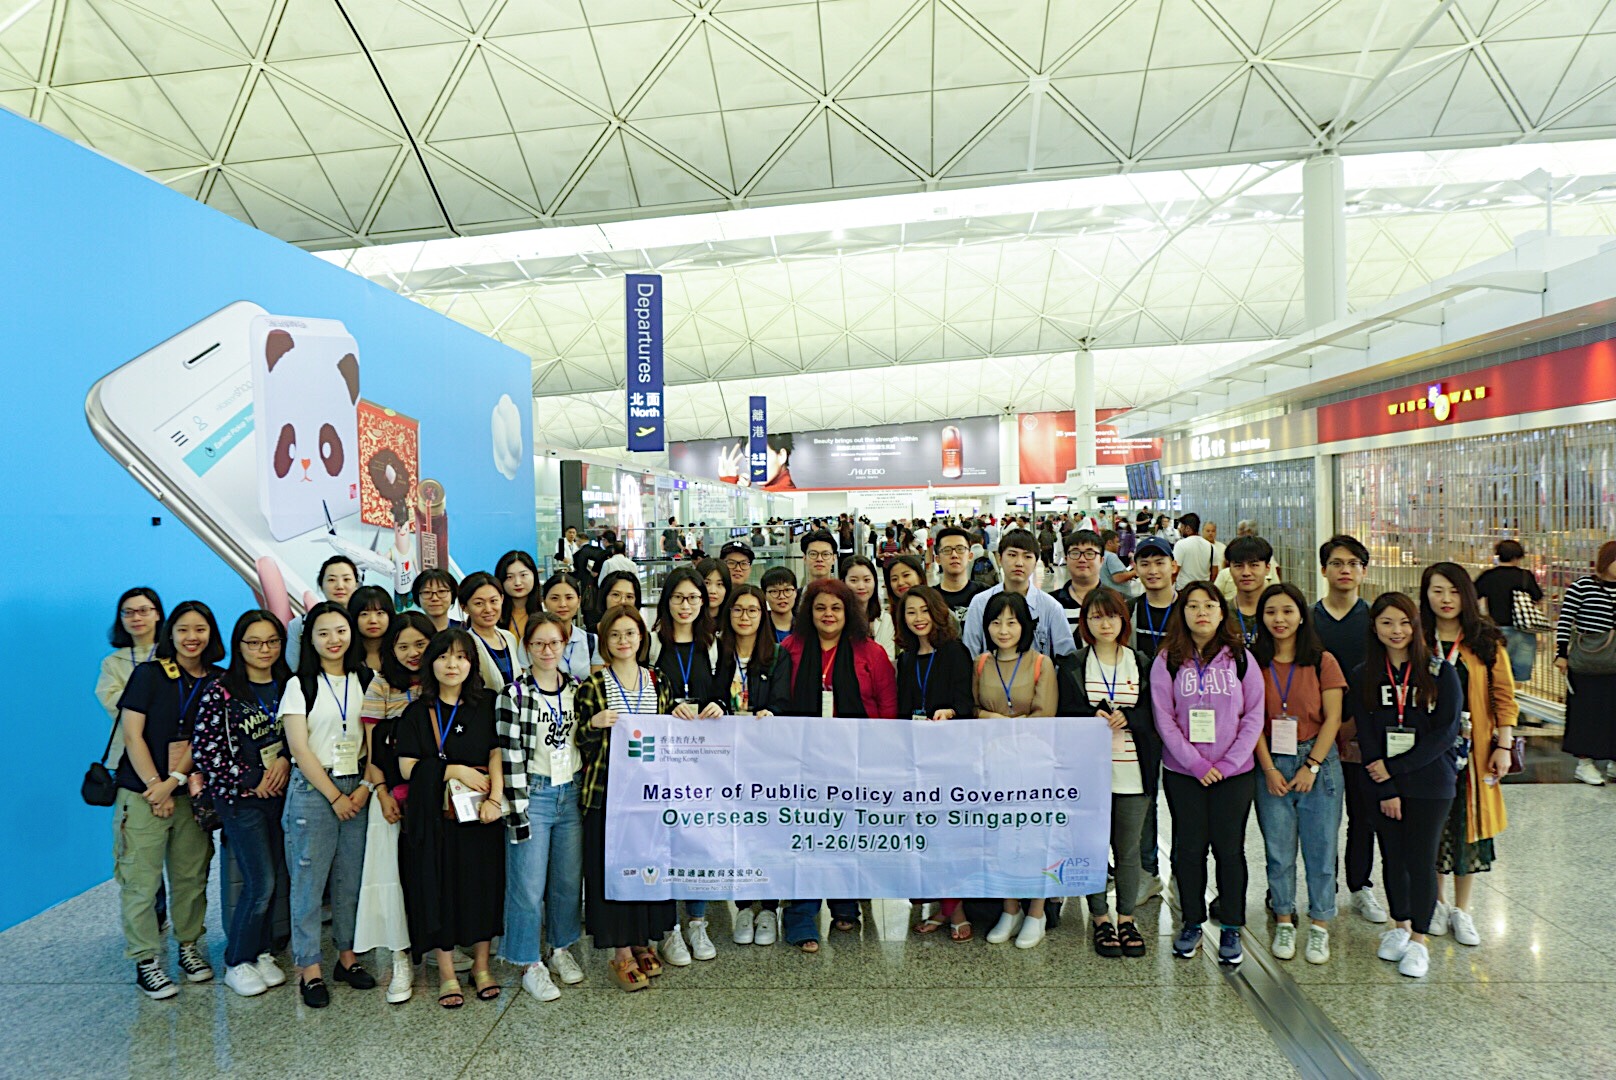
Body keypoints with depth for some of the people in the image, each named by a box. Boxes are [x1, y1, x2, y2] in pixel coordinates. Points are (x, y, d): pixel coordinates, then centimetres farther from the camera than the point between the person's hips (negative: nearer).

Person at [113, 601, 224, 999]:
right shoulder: (148, 674, -2)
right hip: (142, 794, -3)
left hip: (191, 793, 3)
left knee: (191, 877, 8)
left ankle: (189, 947, 24)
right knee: (141, 882, 0)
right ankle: (145, 962, 12)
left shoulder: (217, 681, 5)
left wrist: (174, 781, -12)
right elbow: (132, 735, -5)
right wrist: (155, 787, -9)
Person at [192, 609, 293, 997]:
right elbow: (203, 749, -11)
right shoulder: (221, 690, -8)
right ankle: (238, 963, 13)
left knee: (278, 877, 6)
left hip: (281, 792, 5)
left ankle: (263, 952, 24)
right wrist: (252, 778, -11)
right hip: (240, 797, -4)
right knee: (261, 882, -6)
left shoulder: (288, 685, 5)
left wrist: (286, 760, -8)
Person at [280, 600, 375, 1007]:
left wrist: (365, 787, -6)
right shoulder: (301, 685, -1)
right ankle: (309, 969, 11)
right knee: (309, 881, 1)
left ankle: (347, 956, 22)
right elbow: (300, 749, -7)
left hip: (357, 791, 3)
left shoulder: (363, 682, 9)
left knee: (351, 879, 9)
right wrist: (335, 796, -9)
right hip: (312, 791, -3)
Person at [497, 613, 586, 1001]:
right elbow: (510, 756, -11)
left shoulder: (577, 689, 6)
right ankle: (529, 965, 16)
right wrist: (517, 812, -14)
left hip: (572, 792, 4)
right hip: (533, 794, -4)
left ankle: (561, 949, 31)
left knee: (570, 878, 12)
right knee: (528, 884, 1)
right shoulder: (514, 694, -8)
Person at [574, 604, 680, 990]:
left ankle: (643, 940, 25)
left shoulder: (657, 683, 9)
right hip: (609, 790, -3)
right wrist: (594, 725, -20)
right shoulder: (592, 686, -1)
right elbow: (581, 745, -1)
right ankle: (622, 952, 11)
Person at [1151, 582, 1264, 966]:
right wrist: (1197, 764, -11)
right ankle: (1192, 922, 22)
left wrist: (1228, 764, -9)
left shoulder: (1240, 658, 2)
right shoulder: (1167, 661, 0)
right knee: (1189, 848, 7)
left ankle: (1231, 927, 20)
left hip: (1234, 772, 0)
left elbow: (1254, 717, 0)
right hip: (1183, 772, 0)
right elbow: (1164, 719, -4)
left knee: (1229, 849, 5)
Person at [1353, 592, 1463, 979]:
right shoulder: (1365, 677, 2)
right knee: (1392, 857, 11)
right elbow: (1366, 736, 0)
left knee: (1421, 859, 0)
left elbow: (1446, 732, -9)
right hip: (1383, 784, 2)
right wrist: (1385, 790, -7)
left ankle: (1418, 939, 13)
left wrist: (1395, 767, -13)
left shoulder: (1440, 672, -4)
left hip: (1430, 783, -2)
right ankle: (1400, 925, 29)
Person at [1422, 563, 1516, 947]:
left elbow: (1503, 696, 1)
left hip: (1473, 749, 0)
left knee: (1469, 823, 6)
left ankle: (1461, 910, 21)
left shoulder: (1486, 642, 0)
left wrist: (1503, 746, -5)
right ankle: (1437, 904, 25)